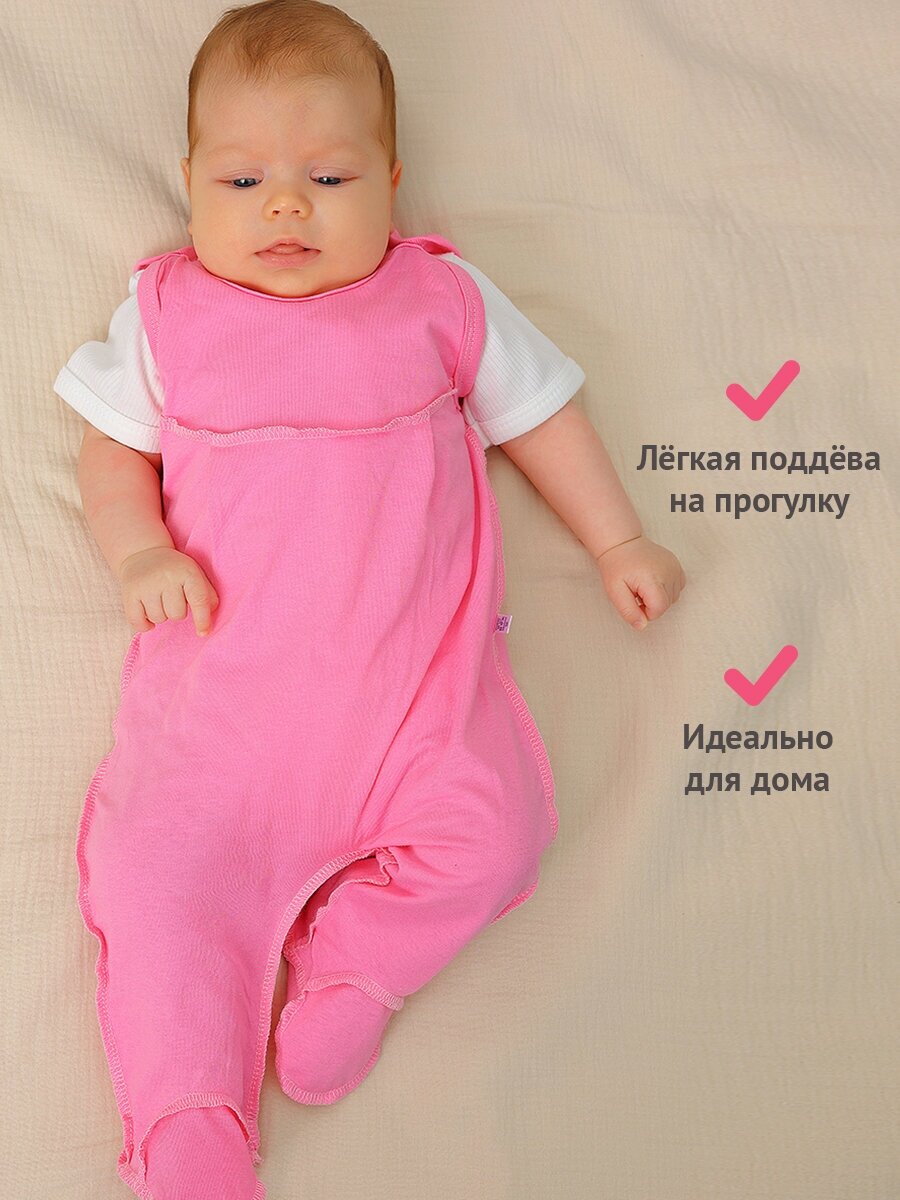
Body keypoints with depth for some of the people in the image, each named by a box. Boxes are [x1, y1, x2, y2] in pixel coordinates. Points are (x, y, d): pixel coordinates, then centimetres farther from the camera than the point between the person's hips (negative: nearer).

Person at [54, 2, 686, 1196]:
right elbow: (111, 451, 15)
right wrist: (142, 556, -3)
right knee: (161, 863, -13)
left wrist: (618, 540, 18)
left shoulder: (443, 301, 12)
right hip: (220, 672, 0)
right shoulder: (166, 312, 13)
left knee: (489, 828, -20)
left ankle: (350, 963, 2)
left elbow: (540, 414, 21)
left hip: (414, 666, 0)